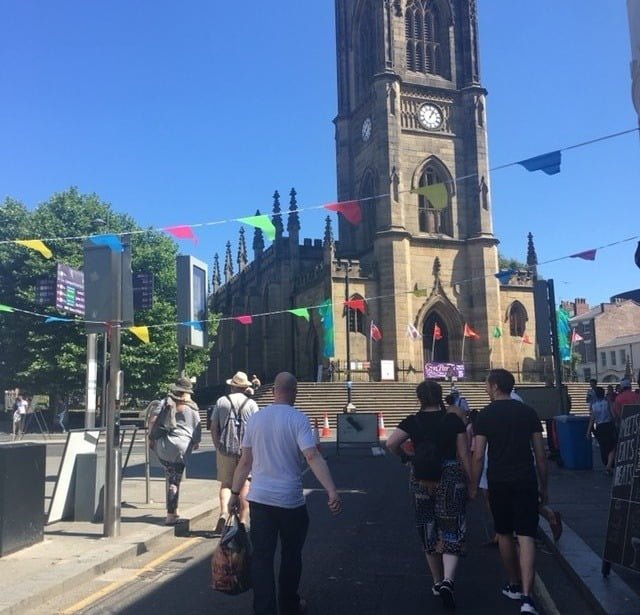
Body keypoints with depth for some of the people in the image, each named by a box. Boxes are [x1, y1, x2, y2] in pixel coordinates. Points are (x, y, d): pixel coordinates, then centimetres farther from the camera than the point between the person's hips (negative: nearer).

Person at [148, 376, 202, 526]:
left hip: (162, 445, 2)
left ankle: (173, 511, 16)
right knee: (174, 481, 1)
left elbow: (152, 419, 1)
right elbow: (197, 428, 6)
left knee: (170, 476, 15)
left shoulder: (166, 403, 8)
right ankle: (171, 514, 4)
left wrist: (151, 437, 10)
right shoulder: (192, 408, 5)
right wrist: (196, 443, 22)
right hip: (181, 446, -2)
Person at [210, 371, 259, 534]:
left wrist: (218, 447, 12)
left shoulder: (221, 402, 4)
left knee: (226, 483, 11)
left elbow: (213, 428, 4)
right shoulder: (251, 404, -1)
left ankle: (223, 512, -12)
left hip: (225, 450, 1)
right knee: (244, 485, 8)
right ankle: (243, 521, 10)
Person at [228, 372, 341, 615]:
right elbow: (313, 458, -21)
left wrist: (235, 493, 13)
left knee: (262, 556, 8)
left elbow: (245, 462, 5)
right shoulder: (298, 419, -11)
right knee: (291, 556, 16)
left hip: (259, 498, 3)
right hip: (290, 500, -2)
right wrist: (332, 491, -24)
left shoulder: (255, 419, 2)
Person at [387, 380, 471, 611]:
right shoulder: (453, 420, -4)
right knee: (452, 531, 4)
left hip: (421, 479, 2)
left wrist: (406, 456, 2)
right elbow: (464, 455, -4)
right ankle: (448, 580, -16)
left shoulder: (412, 421, -4)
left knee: (429, 531, 16)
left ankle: (437, 583, 27)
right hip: (451, 478, -1)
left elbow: (391, 443, -16)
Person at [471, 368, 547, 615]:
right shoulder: (528, 412, 4)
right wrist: (543, 486, 14)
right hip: (526, 481, 1)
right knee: (526, 537, -2)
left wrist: (473, 487, 4)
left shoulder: (486, 415, -4)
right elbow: (540, 454, 5)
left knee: (504, 534, 16)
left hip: (499, 482, -1)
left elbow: (478, 456, -6)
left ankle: (514, 585, 30)